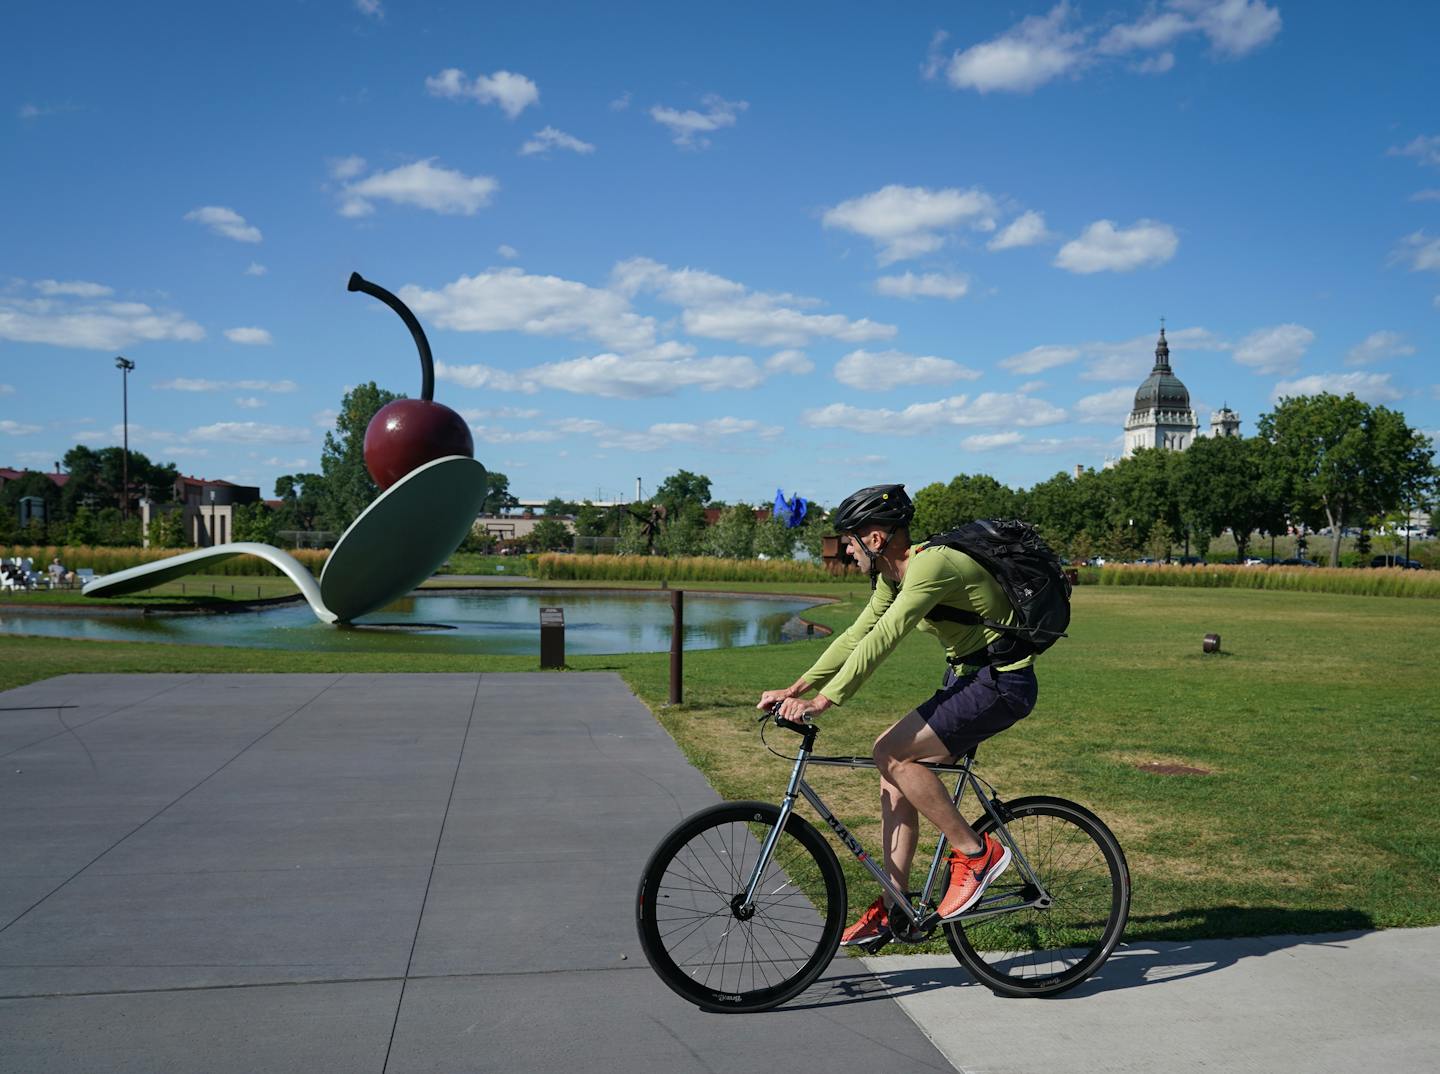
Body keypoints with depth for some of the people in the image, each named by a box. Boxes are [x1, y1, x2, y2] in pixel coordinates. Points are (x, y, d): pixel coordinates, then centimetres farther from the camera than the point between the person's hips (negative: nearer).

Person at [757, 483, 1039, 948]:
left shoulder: (932, 564, -23)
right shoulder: (893, 575, 8)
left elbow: (880, 641, -30)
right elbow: (857, 635, 10)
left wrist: (821, 702, -32)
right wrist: (795, 688, 2)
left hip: (1001, 683, -10)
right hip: (966, 678, 10)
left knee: (891, 752, -19)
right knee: (896, 770, 3)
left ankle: (976, 853, -6)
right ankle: (893, 907, 10)